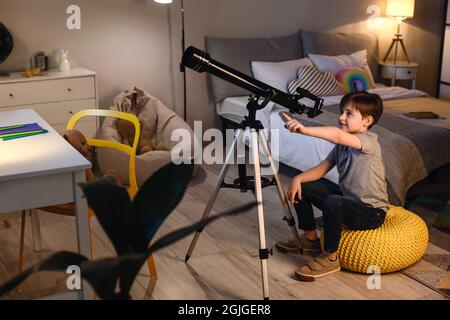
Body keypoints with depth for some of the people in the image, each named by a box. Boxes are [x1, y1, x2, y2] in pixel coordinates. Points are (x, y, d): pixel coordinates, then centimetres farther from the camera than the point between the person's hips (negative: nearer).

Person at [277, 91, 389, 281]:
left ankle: (330, 259, -18)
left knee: (332, 202, -37)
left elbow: (337, 135, -40)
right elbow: (323, 168, 2)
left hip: (372, 212, -8)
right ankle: (310, 239, 19)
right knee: (302, 187, 6)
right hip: (348, 199, 9)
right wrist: (298, 179, -15)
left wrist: (303, 129, -51)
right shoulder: (342, 144, 3)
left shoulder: (369, 140, -22)